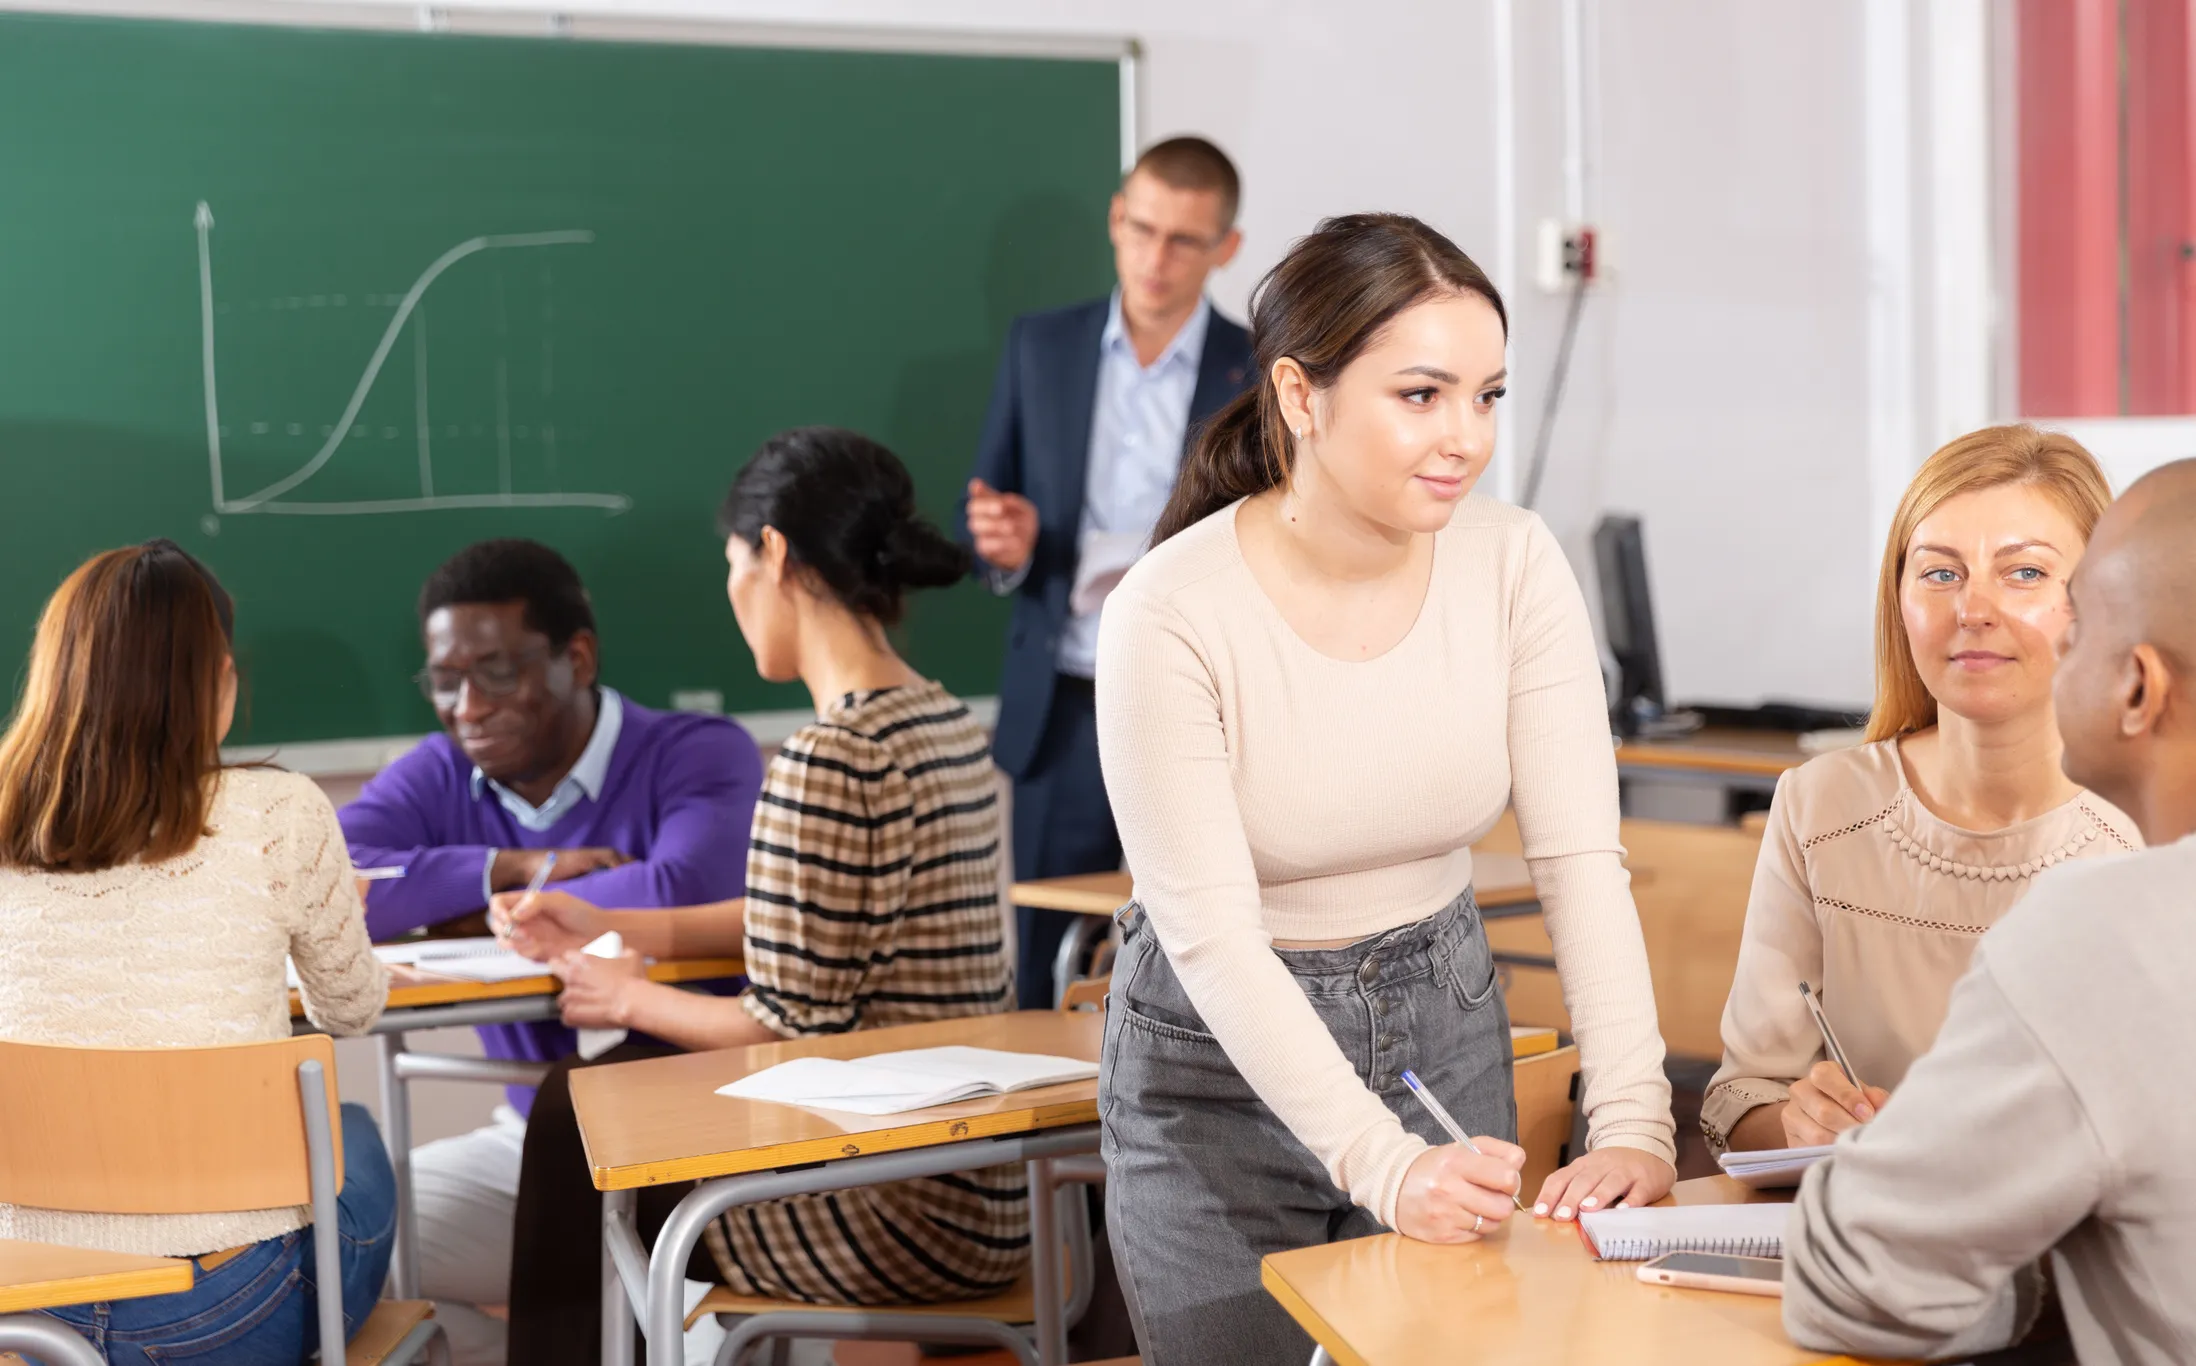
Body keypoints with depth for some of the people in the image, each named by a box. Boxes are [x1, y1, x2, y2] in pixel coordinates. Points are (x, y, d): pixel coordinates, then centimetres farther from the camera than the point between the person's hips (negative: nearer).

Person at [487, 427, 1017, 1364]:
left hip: (908, 1218, -8)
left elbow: (793, 1028, -19)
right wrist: (609, 927, 15)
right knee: (615, 1079, 22)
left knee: (575, 1117, 13)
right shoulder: (945, 723, 6)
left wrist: (630, 1000, -1)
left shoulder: (825, 766, -22)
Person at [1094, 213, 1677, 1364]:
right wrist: (1388, 1166, -34)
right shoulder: (1170, 615, -23)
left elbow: (1580, 857, -14)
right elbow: (1214, 936, -25)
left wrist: (1632, 1123, -26)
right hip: (1222, 1067, -3)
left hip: (1443, 1025, 4)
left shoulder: (1513, 566, -12)